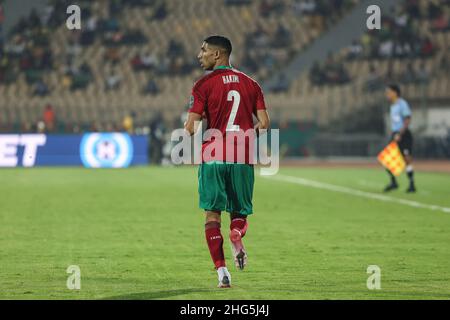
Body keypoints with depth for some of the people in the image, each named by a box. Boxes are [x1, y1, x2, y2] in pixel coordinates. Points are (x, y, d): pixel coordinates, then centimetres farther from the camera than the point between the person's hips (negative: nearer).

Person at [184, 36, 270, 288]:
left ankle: (221, 269, -8)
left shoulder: (204, 85, -3)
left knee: (213, 213, 3)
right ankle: (237, 235, -18)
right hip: (243, 157, 3)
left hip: (213, 156, -3)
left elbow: (191, 127, -7)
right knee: (240, 210, 16)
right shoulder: (250, 84, 9)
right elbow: (264, 122, 4)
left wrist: (190, 130, 15)